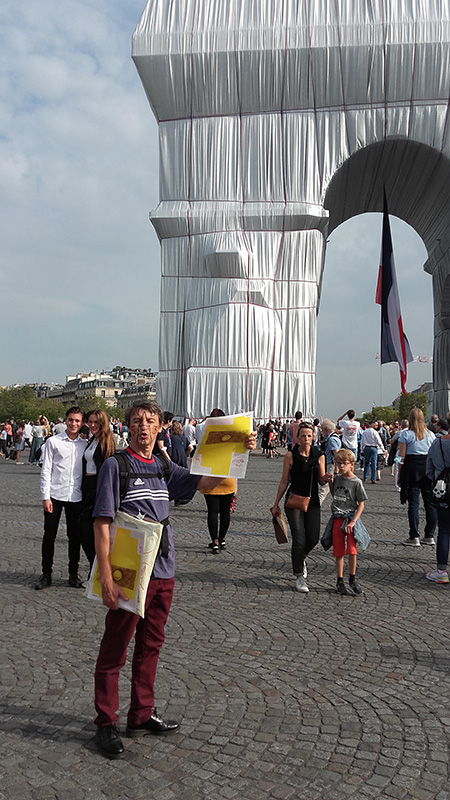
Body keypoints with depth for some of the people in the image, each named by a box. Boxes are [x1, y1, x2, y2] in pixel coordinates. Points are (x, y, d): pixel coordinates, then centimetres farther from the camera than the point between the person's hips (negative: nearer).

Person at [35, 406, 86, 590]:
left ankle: (73, 574, 21)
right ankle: (46, 574, 17)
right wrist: (45, 496, -8)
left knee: (75, 536, 9)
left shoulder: (84, 445, 6)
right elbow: (46, 470, -3)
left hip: (76, 497, 2)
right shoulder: (53, 442, -2)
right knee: (49, 536, 5)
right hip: (55, 495, -2)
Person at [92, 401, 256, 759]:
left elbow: (208, 482, 13)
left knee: (150, 646, 17)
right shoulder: (116, 465, -9)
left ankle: (142, 715, 33)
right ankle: (106, 724, 21)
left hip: (163, 571, 6)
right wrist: (106, 577, -19)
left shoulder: (164, 467, 9)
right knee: (114, 650, 6)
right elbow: (102, 522, -13)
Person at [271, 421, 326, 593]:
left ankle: (300, 558, 35)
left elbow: (321, 480, 10)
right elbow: (284, 481, 1)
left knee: (313, 539, 2)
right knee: (299, 539, -8)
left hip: (312, 501, 3)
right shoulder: (290, 455, -5)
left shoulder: (319, 455, 3)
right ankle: (299, 577, 5)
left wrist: (326, 478, -15)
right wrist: (276, 504, 2)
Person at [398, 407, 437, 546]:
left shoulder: (406, 434, -4)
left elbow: (402, 457, -6)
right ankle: (430, 536, 14)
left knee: (413, 503, 0)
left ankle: (414, 537, -1)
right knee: (430, 502, 9)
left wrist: (400, 475, 0)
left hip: (412, 468, -3)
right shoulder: (430, 434, 7)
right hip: (428, 469, 3)